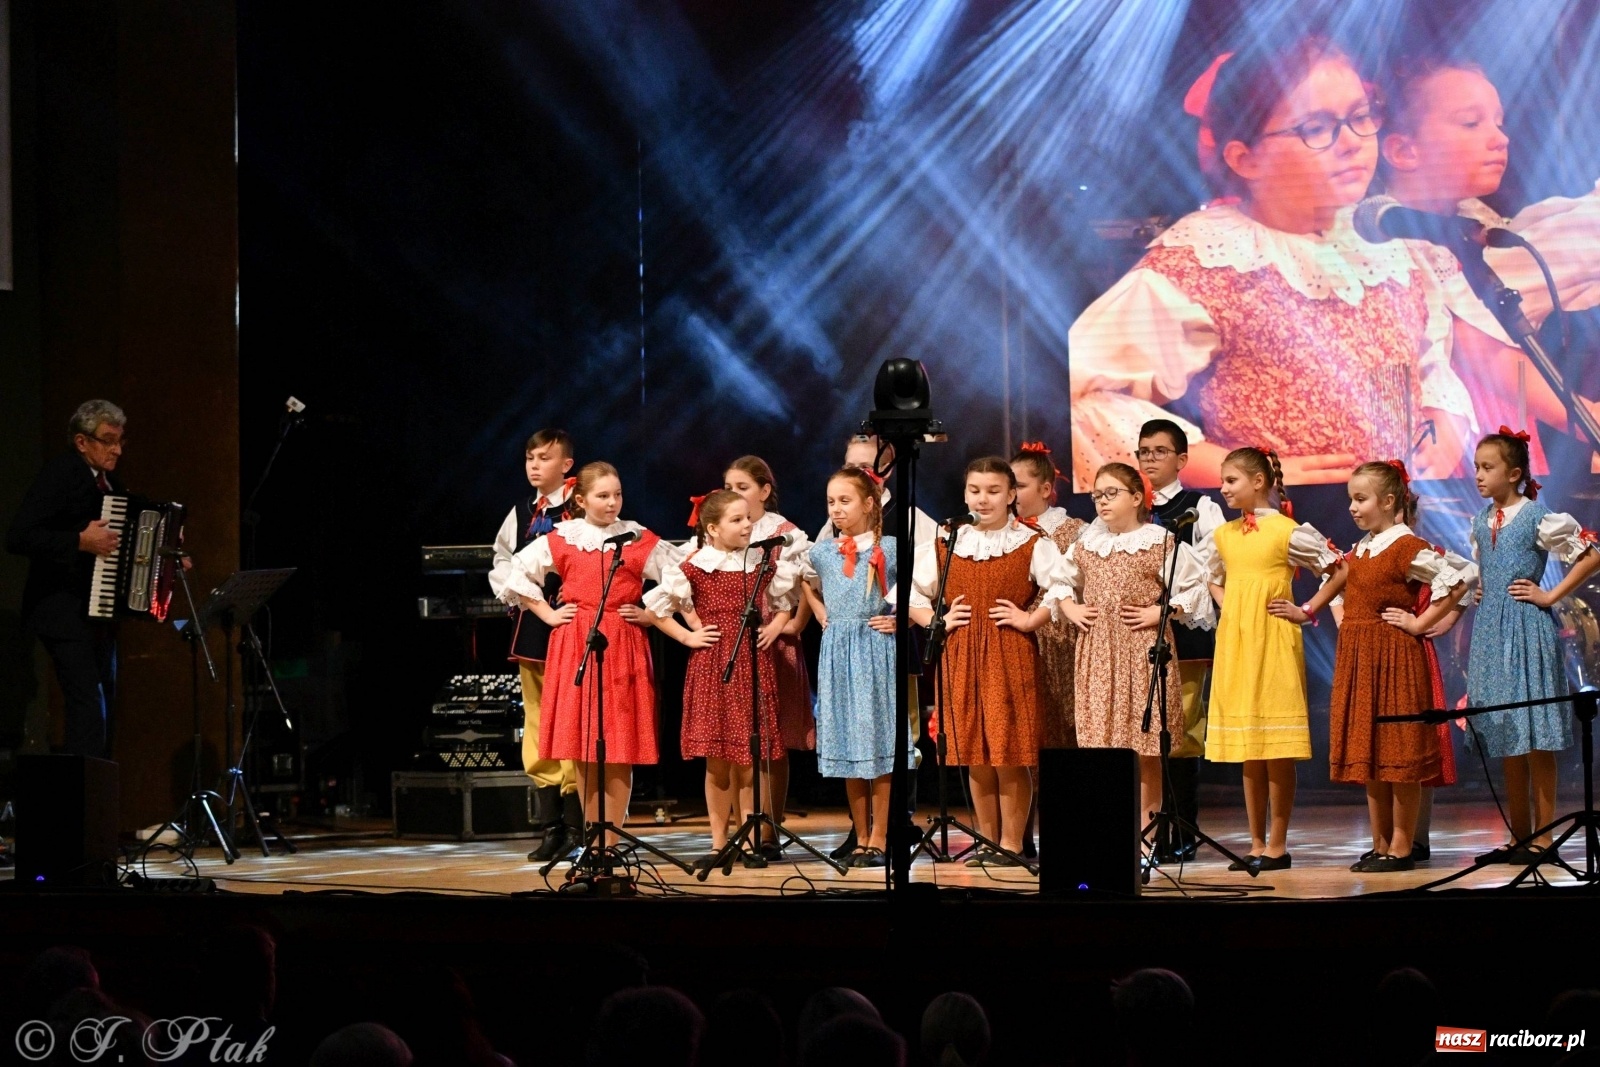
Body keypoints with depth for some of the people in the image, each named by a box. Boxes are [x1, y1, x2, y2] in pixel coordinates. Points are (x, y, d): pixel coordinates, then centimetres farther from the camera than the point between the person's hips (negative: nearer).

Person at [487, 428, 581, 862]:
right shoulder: (521, 512, 13)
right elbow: (502, 557, 24)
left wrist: (573, 599, -16)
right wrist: (510, 592, 8)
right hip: (530, 625, 7)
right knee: (537, 722, 8)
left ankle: (575, 825, -2)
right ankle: (550, 828, 13)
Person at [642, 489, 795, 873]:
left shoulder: (764, 565, 6)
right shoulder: (694, 568, -3)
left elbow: (786, 602, 22)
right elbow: (654, 606, 3)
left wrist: (776, 626, 5)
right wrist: (687, 637, -2)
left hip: (755, 666, 2)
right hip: (712, 667, -2)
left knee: (749, 760, 1)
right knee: (717, 761, 1)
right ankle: (719, 843, 9)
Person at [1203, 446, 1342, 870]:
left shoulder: (1288, 531, -7)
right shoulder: (1223, 535, 11)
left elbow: (1339, 570, -5)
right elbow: (1208, 576, 29)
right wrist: (1224, 605, 14)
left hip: (1273, 642, -6)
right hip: (1234, 642, 6)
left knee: (1278, 753, -4)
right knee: (1248, 753, 8)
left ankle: (1278, 846, 0)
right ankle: (1257, 844, 12)